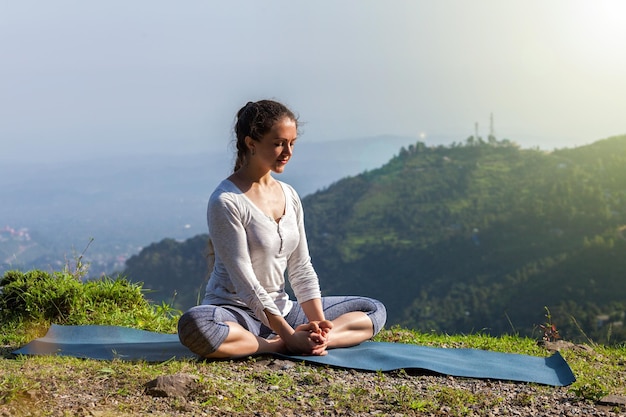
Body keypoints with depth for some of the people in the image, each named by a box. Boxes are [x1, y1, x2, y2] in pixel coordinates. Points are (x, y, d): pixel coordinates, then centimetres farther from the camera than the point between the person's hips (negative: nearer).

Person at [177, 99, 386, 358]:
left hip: (280, 310, 7)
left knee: (374, 310, 2)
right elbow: (244, 281, -18)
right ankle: (282, 345, -25)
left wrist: (318, 322, -9)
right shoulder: (226, 201, -14)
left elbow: (301, 269, 6)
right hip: (236, 312, -7)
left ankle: (312, 341, -23)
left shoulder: (290, 196, 7)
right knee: (194, 325, -41)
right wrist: (290, 336, -22)